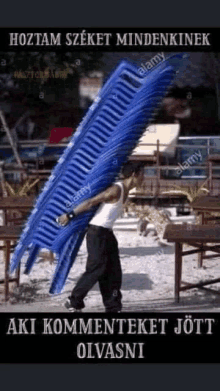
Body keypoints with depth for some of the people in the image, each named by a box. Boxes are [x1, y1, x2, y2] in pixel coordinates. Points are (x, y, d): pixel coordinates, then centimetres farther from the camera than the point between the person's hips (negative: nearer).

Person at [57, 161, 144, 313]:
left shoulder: (125, 191, 12)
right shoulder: (116, 189, -18)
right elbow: (91, 202, -19)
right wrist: (70, 215, -18)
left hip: (107, 233, 9)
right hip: (97, 232, -9)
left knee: (114, 272, 8)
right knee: (97, 269, -7)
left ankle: (113, 308, 12)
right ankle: (74, 302, 4)